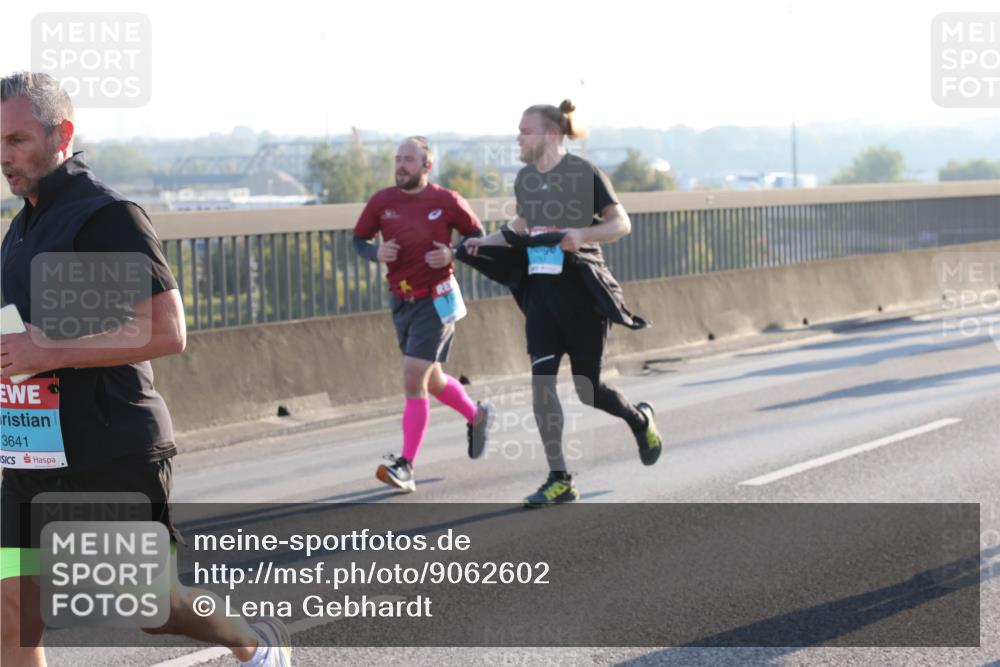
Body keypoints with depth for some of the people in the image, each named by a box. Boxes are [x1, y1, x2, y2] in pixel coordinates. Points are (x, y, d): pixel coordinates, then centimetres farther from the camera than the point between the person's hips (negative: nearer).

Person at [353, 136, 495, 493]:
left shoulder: (447, 201, -10)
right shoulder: (382, 201, -2)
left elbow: (477, 235, 3)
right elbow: (359, 239, 10)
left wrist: (452, 255, -15)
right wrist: (376, 252, -12)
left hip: (436, 300, -5)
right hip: (400, 301, 5)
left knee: (413, 381, -14)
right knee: (431, 381, 18)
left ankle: (405, 466, -11)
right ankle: (477, 415, 46)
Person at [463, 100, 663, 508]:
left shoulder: (584, 174, -9)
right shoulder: (524, 179, 8)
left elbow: (621, 223, -8)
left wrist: (581, 234, -24)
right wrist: (487, 242, 6)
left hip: (581, 289, -5)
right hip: (541, 288, 5)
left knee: (587, 389, 1)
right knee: (541, 382, -7)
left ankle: (640, 420, 34)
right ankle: (559, 481, -2)